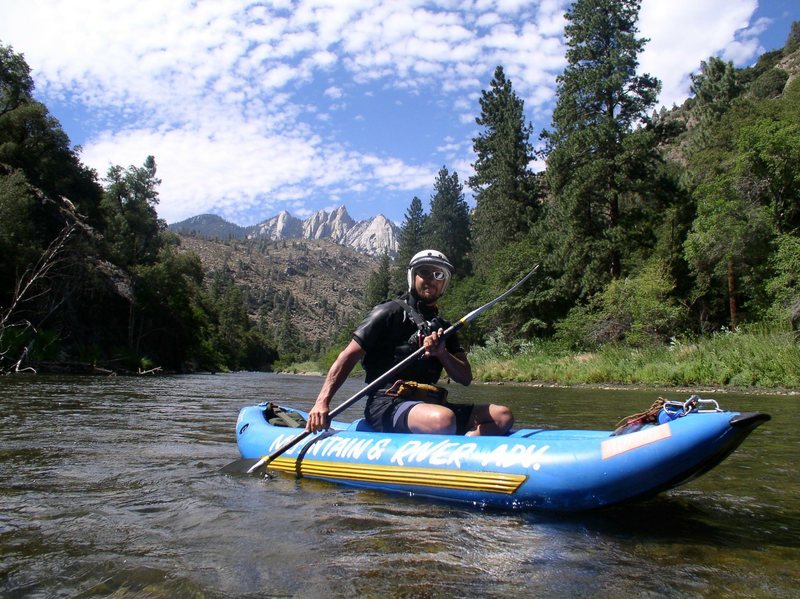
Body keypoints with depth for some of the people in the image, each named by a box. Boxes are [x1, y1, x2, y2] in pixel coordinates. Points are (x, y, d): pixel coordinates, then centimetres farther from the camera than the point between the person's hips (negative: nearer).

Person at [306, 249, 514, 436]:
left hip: (427, 404, 8)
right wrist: (322, 402, -15)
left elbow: (465, 378, 13)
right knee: (443, 419, -39)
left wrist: (441, 354, -8)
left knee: (503, 416, -11)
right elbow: (349, 356, -3)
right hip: (386, 406, -7)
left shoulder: (443, 329, 21)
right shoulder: (390, 312, 2)